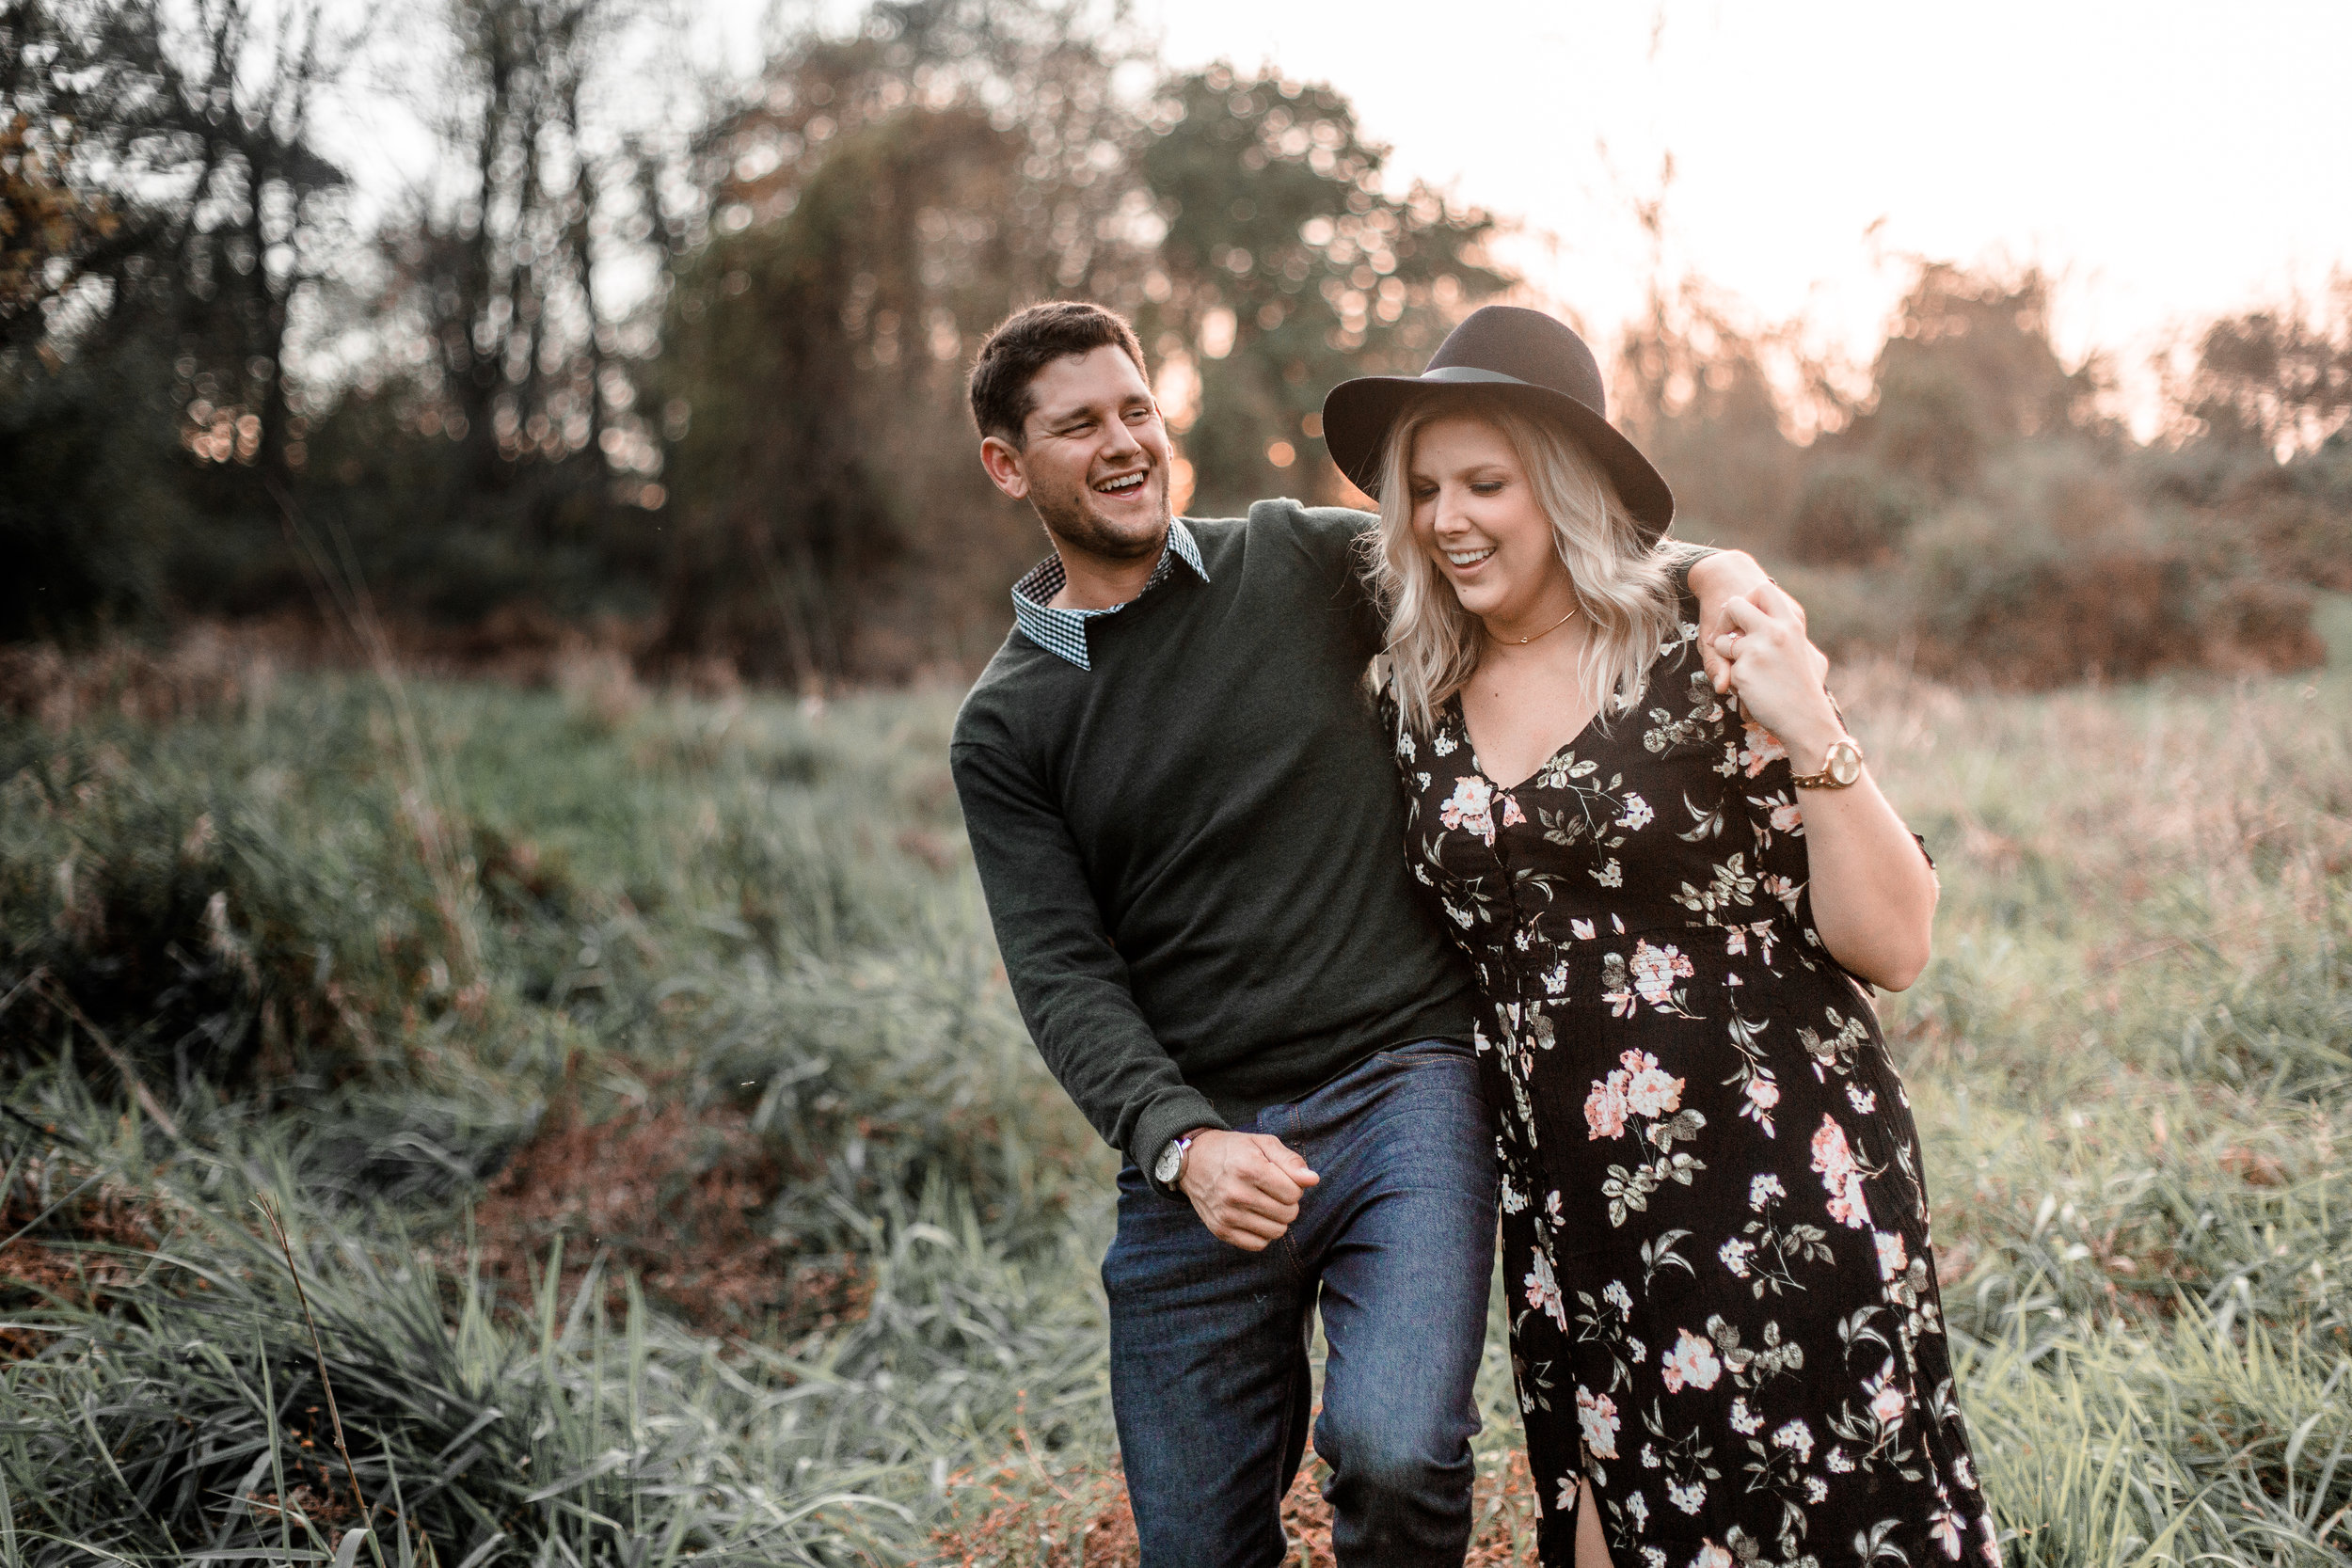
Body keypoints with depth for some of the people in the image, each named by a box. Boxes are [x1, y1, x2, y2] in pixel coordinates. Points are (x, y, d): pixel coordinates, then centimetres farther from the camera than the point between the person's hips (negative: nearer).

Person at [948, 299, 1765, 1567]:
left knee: (1396, 1453, -23)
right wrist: (1181, 1144, -18)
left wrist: (1708, 570, -8)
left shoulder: (1297, 560, 7)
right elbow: (1064, 977, -2)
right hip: (1195, 1146, 1)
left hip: (1406, 1091, -1)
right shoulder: (1006, 727, 6)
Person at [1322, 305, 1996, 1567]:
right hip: (1569, 1217, 4)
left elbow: (1893, 946, -10)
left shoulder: (1706, 648, -8)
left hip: (1779, 1193, -4)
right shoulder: (1419, 702, 5)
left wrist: (1814, 741, -21)